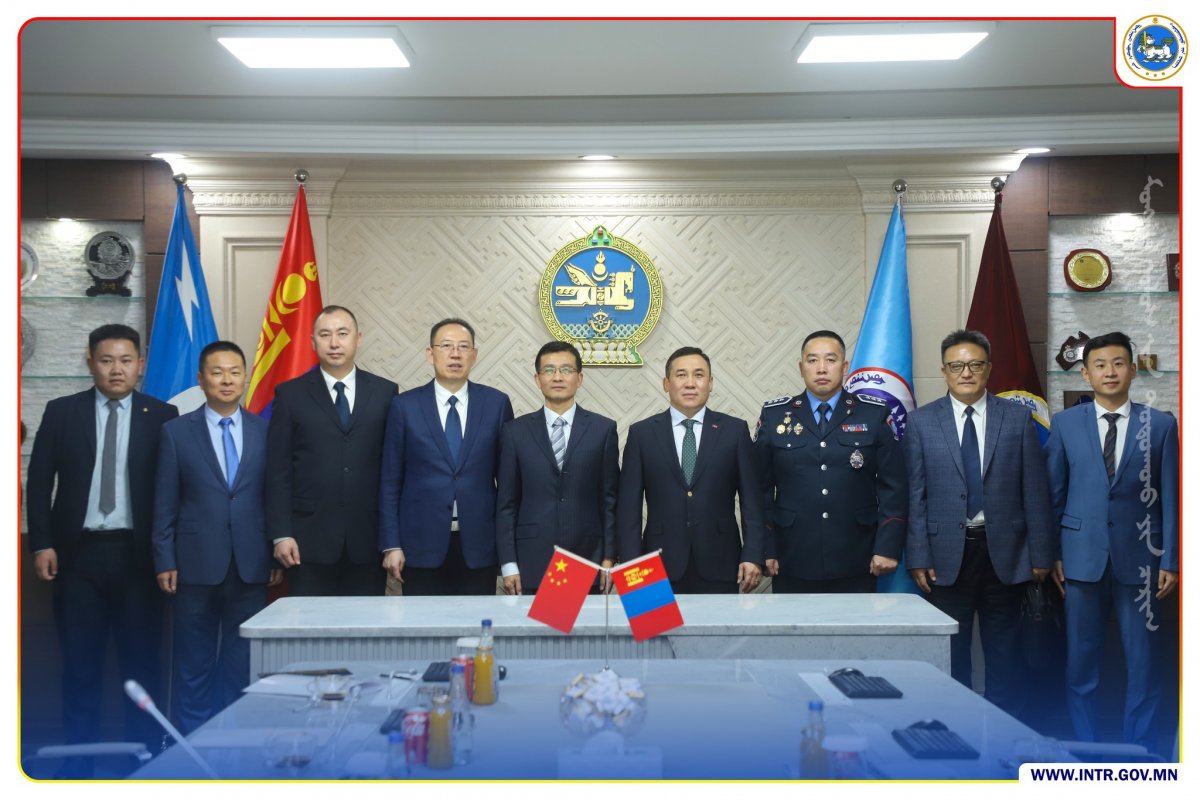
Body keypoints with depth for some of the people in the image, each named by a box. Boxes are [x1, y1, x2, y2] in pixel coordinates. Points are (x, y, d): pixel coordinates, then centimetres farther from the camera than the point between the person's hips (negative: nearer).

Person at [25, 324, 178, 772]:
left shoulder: (162, 416, 0)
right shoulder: (61, 412, 5)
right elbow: (39, 481, 5)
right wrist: (42, 543, -3)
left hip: (137, 552, -1)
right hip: (78, 551, 1)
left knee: (141, 658, 5)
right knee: (80, 661, 9)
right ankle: (77, 762, 19)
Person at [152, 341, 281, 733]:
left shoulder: (266, 430, 4)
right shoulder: (176, 431, 2)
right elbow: (164, 504, 1)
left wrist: (278, 555, 2)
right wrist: (164, 561, -3)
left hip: (251, 564, 1)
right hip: (196, 563, -1)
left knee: (242, 663, 8)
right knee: (195, 664, 9)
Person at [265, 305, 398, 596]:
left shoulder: (385, 392, 7)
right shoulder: (290, 395, 5)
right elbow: (278, 471, 2)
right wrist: (281, 534, -5)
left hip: (368, 539, 1)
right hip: (310, 539, -1)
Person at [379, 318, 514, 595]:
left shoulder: (496, 403, 4)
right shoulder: (404, 405, 1)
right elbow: (390, 481, 2)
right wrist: (391, 545, -2)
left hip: (478, 545, 1)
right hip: (422, 544, -1)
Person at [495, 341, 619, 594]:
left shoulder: (603, 429, 4)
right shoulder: (515, 431, 4)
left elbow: (610, 499, 4)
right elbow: (506, 503, 3)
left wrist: (609, 558, -1)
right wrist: (508, 564, -2)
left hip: (587, 563, 0)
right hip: (532, 564, 0)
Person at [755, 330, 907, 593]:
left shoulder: (875, 415, 4)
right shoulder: (774, 415, 4)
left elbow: (893, 487, 2)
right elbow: (760, 488, 4)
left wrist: (888, 547, -5)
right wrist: (764, 549, -2)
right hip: (792, 566, 0)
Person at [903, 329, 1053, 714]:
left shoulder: (1018, 418, 3)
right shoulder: (920, 422, 2)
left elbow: (1034, 491, 3)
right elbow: (915, 495, 0)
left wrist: (1041, 553, 0)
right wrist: (918, 556, -5)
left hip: (1003, 552, 1)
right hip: (947, 554, -1)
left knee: (1003, 647, 10)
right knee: (950, 650, 7)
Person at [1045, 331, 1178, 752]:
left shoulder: (1160, 425, 2)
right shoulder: (1064, 424, 3)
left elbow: (1170, 497, 2)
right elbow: (1053, 493, 5)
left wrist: (1170, 560, -1)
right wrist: (1052, 554, 2)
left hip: (1138, 558, 0)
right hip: (1082, 556, 0)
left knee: (1143, 658, 5)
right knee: (1082, 656, 7)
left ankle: (1140, 745, 20)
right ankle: (1084, 743, 20)